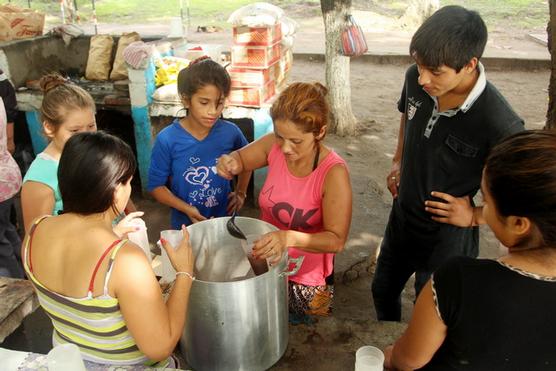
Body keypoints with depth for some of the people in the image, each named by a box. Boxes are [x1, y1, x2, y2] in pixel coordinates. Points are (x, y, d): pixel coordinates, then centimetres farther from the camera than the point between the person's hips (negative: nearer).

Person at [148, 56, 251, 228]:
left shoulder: (230, 132, -13)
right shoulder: (167, 140, -19)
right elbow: (156, 185, -10)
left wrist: (241, 193, 6)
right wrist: (186, 209, -20)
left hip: (224, 220, 2)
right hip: (185, 226, -2)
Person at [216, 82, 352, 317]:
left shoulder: (334, 172, -27)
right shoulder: (274, 146, -14)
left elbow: (337, 240, -24)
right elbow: (241, 158, 6)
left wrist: (290, 238, -41)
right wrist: (230, 163, -19)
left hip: (305, 280, -4)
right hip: (263, 264, 5)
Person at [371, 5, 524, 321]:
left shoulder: (500, 125, -33)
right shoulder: (416, 79, -16)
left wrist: (475, 216, -16)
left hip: (447, 236, -6)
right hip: (401, 219, 6)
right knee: (383, 291, 29)